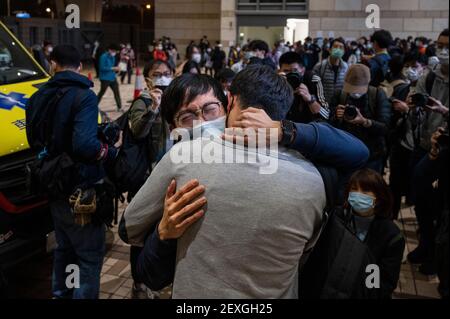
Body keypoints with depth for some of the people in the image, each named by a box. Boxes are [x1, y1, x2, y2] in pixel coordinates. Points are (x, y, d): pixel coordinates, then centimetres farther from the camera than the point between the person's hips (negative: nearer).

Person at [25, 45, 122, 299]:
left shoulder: (39, 97, 5)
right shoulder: (83, 96, -18)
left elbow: (35, 141, 14)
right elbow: (84, 144, -30)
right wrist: (111, 151, -14)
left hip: (56, 188, 8)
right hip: (81, 191, -8)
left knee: (65, 247, 25)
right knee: (91, 255, 4)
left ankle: (61, 293, 39)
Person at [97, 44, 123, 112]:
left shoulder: (113, 57, 10)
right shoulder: (104, 56, -14)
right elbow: (102, 68, -20)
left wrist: (116, 69, 4)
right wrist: (113, 68, -23)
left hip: (113, 78, 7)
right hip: (105, 79, -7)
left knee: (117, 92, 4)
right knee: (102, 92, 1)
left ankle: (119, 107, 9)